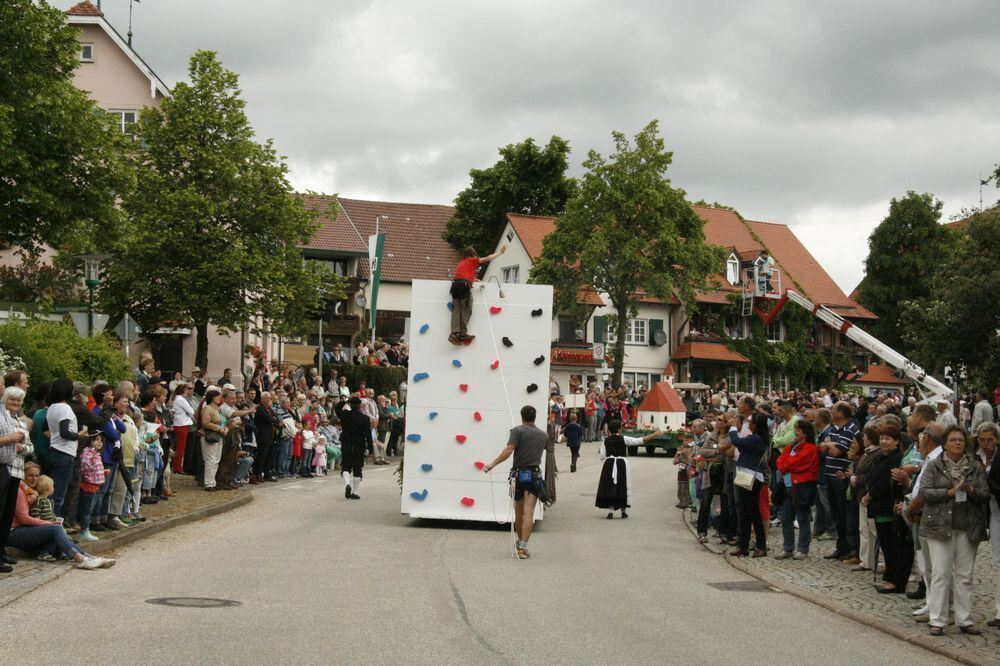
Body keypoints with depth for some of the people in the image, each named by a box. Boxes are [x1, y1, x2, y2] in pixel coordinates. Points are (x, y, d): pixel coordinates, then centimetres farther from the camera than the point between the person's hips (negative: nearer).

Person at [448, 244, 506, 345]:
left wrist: (472, 279, 42)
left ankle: (455, 333, -19)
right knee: (465, 310, -5)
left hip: (455, 284, 6)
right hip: (464, 285, -6)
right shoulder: (472, 260, 15)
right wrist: (499, 252, 21)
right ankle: (462, 334, -12)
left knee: (456, 310, -3)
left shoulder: (460, 263, 33)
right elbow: (487, 259, 12)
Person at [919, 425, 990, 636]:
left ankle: (964, 620, 13)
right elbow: (924, 491, -6)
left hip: (969, 529, 3)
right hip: (941, 526, -3)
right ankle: (937, 621, 0)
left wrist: (971, 491, -15)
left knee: (965, 575, 6)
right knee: (941, 574, -4)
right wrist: (949, 492, -16)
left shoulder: (976, 468, 10)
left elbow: (985, 494, 5)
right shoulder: (934, 466, 2)